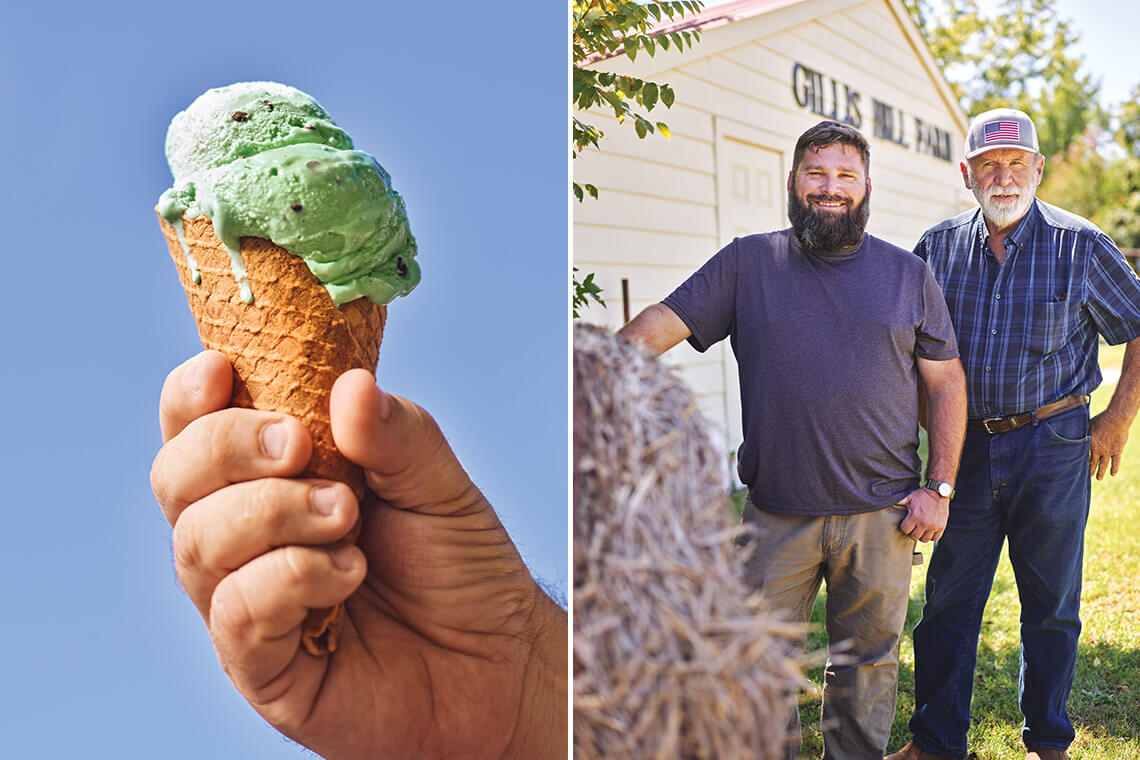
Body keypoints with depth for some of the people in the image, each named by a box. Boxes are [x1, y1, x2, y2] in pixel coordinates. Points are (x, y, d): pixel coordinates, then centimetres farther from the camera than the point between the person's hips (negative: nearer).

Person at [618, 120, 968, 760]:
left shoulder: (909, 275, 6)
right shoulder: (747, 263, 3)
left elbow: (947, 384, 7)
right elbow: (662, 323, -4)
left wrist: (939, 488, 0)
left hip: (881, 515, 1)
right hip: (777, 515, 0)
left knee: (868, 663, 15)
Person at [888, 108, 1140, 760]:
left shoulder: (1080, 246, -3)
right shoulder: (938, 247, 3)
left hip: (1053, 445, -2)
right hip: (966, 445, 2)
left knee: (1052, 605, 10)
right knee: (947, 601, 6)